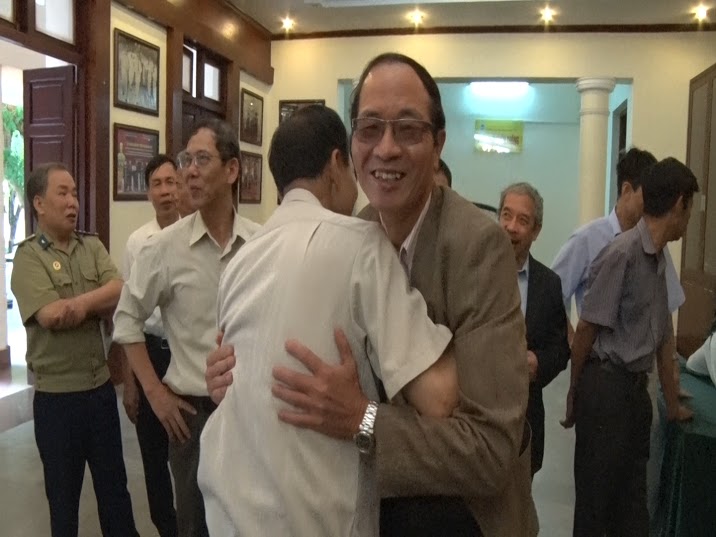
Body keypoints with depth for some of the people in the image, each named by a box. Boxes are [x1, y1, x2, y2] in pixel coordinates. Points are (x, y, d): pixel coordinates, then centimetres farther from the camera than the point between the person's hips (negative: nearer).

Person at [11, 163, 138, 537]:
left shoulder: (92, 246, 4)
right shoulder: (28, 256, -9)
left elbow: (121, 293, -8)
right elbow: (51, 316, -21)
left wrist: (81, 303, -21)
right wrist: (99, 302, -11)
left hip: (101, 386, 4)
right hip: (56, 396, -4)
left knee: (114, 484, 17)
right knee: (63, 492, 15)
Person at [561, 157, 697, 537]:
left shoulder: (659, 260, 10)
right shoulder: (623, 253, -18)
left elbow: (663, 336, 17)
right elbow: (586, 329, -14)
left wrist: (673, 404, 23)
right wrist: (575, 393, -4)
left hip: (635, 387, 8)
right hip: (606, 387, -8)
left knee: (633, 492, 17)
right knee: (596, 493, 5)